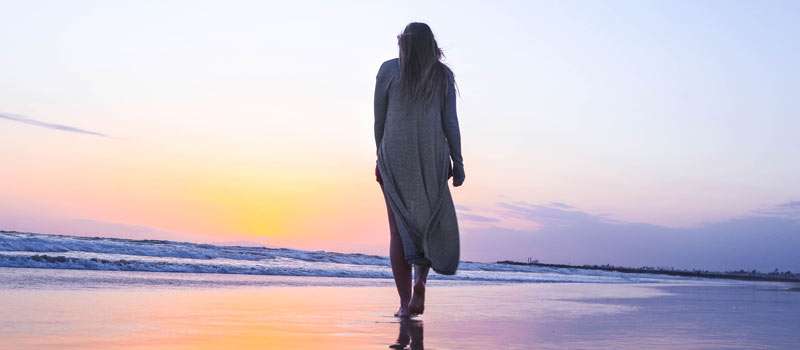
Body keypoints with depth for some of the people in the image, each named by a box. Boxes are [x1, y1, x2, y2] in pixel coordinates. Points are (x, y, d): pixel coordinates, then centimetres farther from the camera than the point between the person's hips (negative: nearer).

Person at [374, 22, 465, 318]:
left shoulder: (388, 69, 5)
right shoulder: (443, 75, 6)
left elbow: (379, 118, 5)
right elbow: (450, 122, 1)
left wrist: (381, 156, 14)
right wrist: (457, 163, 5)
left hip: (394, 155, 0)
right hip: (432, 155, 0)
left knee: (399, 228, 4)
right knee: (431, 223, 13)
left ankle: (405, 303, 0)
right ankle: (420, 281, -11)